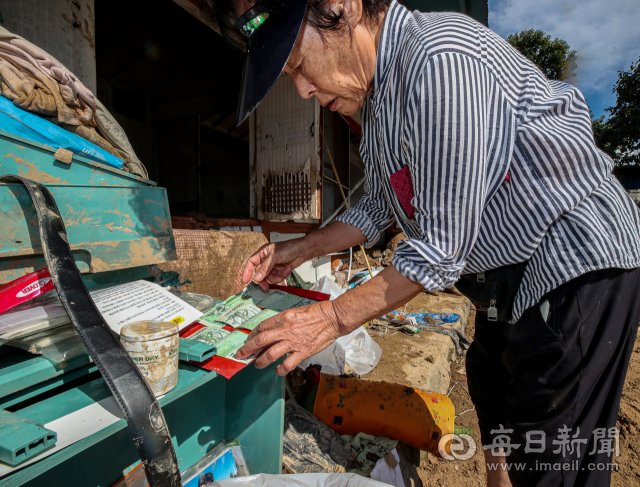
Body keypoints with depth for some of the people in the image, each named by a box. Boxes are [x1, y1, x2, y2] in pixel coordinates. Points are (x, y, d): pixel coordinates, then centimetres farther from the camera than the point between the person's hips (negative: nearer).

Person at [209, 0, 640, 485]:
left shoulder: (441, 58, -26)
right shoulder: (377, 90, 5)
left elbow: (443, 244, -25)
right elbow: (381, 206, 11)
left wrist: (334, 318, -19)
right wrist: (302, 249, 5)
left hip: (578, 264, -8)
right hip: (510, 278, 9)